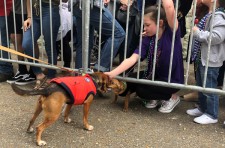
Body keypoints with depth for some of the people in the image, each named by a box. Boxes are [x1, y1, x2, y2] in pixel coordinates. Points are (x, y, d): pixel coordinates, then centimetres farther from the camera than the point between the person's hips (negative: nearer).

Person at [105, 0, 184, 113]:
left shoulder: (171, 33, -20)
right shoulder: (147, 39, -7)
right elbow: (133, 58, -20)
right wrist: (112, 73, -32)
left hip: (172, 79, -6)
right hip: (154, 75, 6)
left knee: (142, 90, -23)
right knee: (126, 82, -9)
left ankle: (172, 97, 2)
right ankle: (156, 97, 11)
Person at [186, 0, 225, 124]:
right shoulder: (209, 15, 11)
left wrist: (197, 33, -23)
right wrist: (197, 30, 10)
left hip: (210, 60, -10)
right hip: (202, 58, 10)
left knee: (209, 88, 1)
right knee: (201, 85, 21)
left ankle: (211, 115, 15)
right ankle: (202, 108, 37)